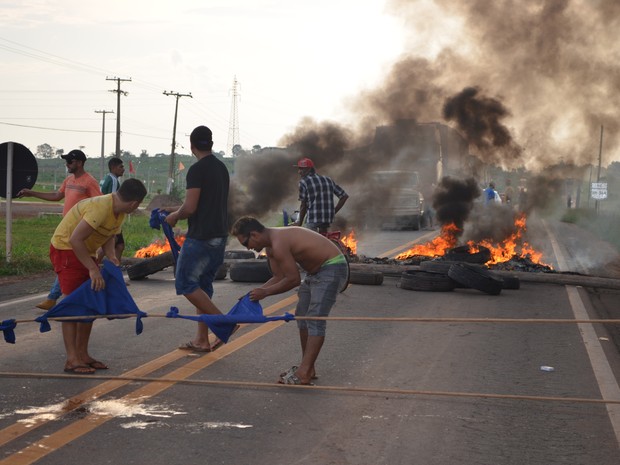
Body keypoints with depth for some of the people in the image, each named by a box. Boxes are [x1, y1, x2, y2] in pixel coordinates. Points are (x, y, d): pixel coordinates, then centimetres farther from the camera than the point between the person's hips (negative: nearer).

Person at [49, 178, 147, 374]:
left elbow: (108, 236, 7)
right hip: (66, 248, -10)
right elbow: (75, 239, -33)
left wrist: (111, 256, -13)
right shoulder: (101, 208, -30)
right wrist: (93, 269, -31)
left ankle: (82, 354, 18)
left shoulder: (119, 211, -1)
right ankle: (72, 360, -7)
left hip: (85, 251, 10)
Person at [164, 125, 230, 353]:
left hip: (200, 237, -9)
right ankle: (202, 340, 14)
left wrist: (174, 216, 1)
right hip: (220, 235, 9)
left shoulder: (197, 170, -14)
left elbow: (190, 208, -20)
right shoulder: (222, 168, 13)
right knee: (203, 285, 13)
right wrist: (178, 211, 26)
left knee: (185, 283, -2)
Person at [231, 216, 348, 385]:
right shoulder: (271, 246, 6)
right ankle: (307, 368, 18)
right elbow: (279, 277, 12)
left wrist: (265, 292, -13)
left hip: (332, 267, -11)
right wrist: (256, 292, 1)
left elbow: (293, 279, -22)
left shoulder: (279, 244, -26)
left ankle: (304, 374, -17)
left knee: (315, 319, -15)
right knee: (302, 315, 13)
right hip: (316, 270, 11)